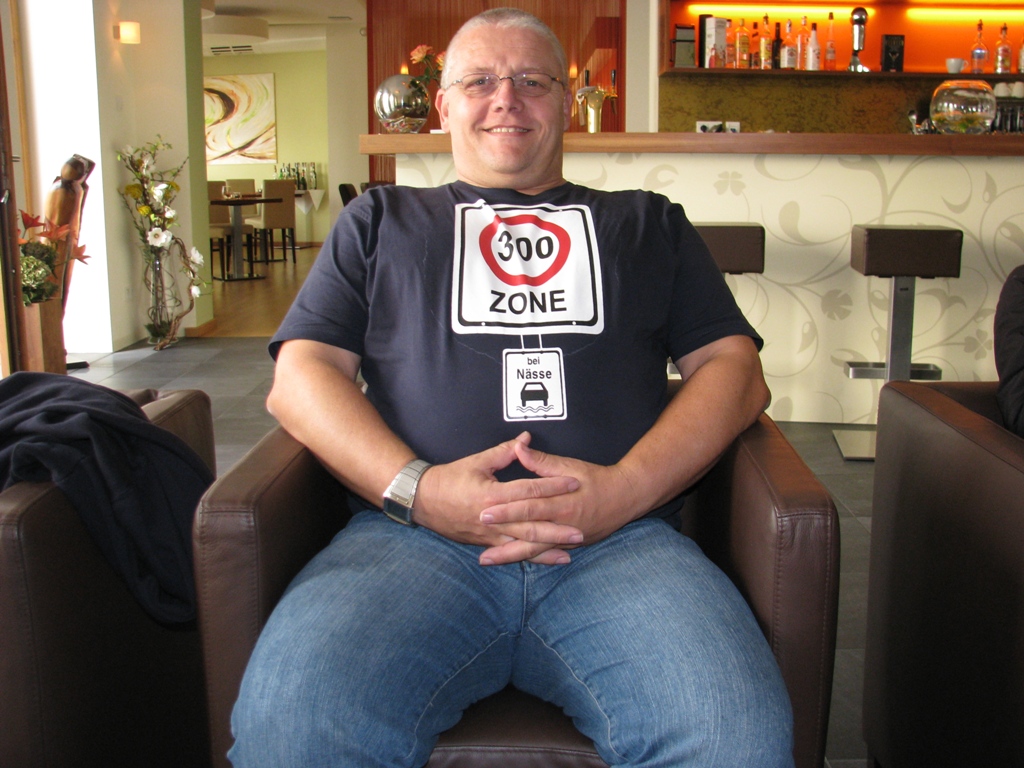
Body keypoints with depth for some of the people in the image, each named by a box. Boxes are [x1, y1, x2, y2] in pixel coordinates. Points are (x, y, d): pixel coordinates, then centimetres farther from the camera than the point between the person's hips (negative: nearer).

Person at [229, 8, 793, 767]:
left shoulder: (649, 223, 27)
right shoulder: (380, 220, 26)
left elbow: (736, 370, 15)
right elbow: (300, 376, 14)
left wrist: (626, 487, -5)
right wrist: (414, 488, -6)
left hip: (623, 536, 1)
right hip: (411, 533, 0)